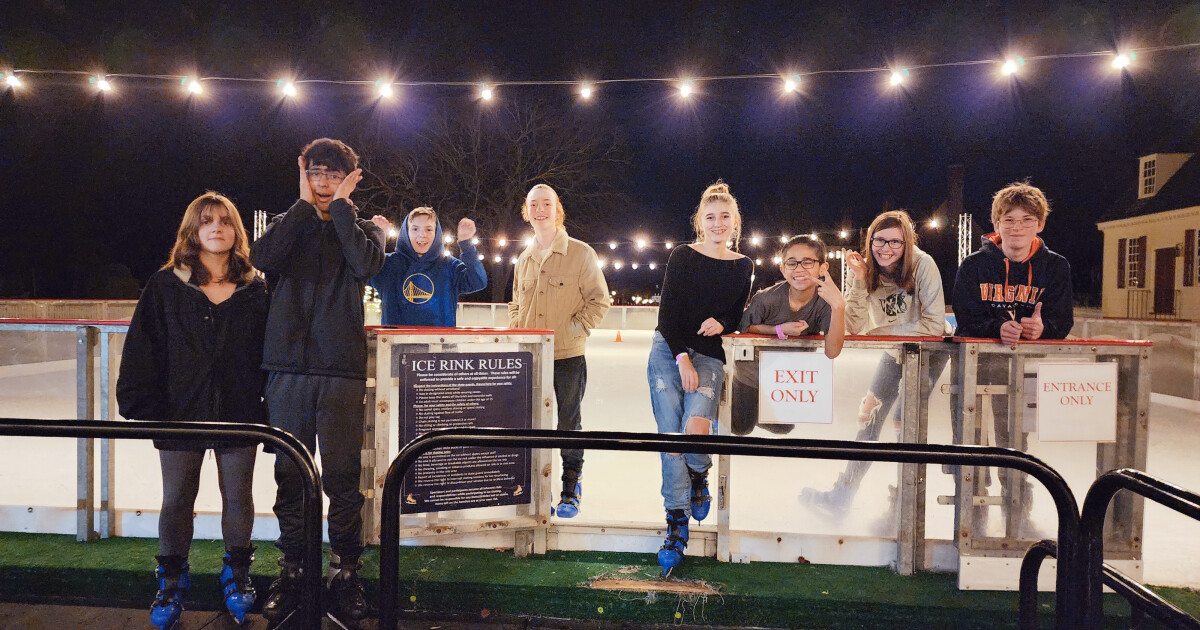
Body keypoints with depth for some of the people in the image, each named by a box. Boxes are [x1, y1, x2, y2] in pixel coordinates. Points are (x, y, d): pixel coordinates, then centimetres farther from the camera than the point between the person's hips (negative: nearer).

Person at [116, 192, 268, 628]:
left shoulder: (255, 290, 4)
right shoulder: (165, 286, 3)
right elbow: (142, 351, 0)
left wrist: (266, 409, -4)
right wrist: (145, 408, -7)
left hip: (239, 415, 0)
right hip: (181, 414, 0)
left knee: (238, 498, 9)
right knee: (176, 500, 10)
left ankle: (236, 576, 27)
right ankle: (172, 584, 27)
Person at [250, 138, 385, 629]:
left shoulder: (362, 227, 13)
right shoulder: (288, 224, 17)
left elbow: (367, 264, -11)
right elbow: (263, 258, -6)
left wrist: (340, 206, -2)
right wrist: (305, 204, 0)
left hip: (341, 371, -2)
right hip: (287, 367, 2)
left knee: (342, 477, 0)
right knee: (289, 475, 7)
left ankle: (345, 573, 13)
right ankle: (291, 571, 20)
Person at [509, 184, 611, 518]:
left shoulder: (580, 253, -4)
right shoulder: (524, 258, 12)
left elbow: (600, 299, -3)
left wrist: (576, 328, -11)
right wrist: (517, 332, 7)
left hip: (568, 355, -4)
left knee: (569, 424, 5)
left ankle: (571, 491, 20)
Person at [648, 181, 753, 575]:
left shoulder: (743, 267, 10)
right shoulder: (683, 255, 2)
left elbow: (738, 317, 16)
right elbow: (668, 311, -3)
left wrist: (721, 324, -8)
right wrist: (683, 359, -11)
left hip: (710, 356, 0)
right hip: (668, 351, 0)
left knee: (696, 427, -23)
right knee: (670, 436, -6)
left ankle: (699, 476, 12)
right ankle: (677, 524, 4)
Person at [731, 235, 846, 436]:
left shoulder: (825, 299, -25)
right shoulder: (767, 299, -29)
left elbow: (832, 351, -35)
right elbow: (743, 328, -11)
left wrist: (838, 306, -47)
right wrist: (780, 330, -26)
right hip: (753, 372, -2)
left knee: (782, 428, 20)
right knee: (740, 429, 15)